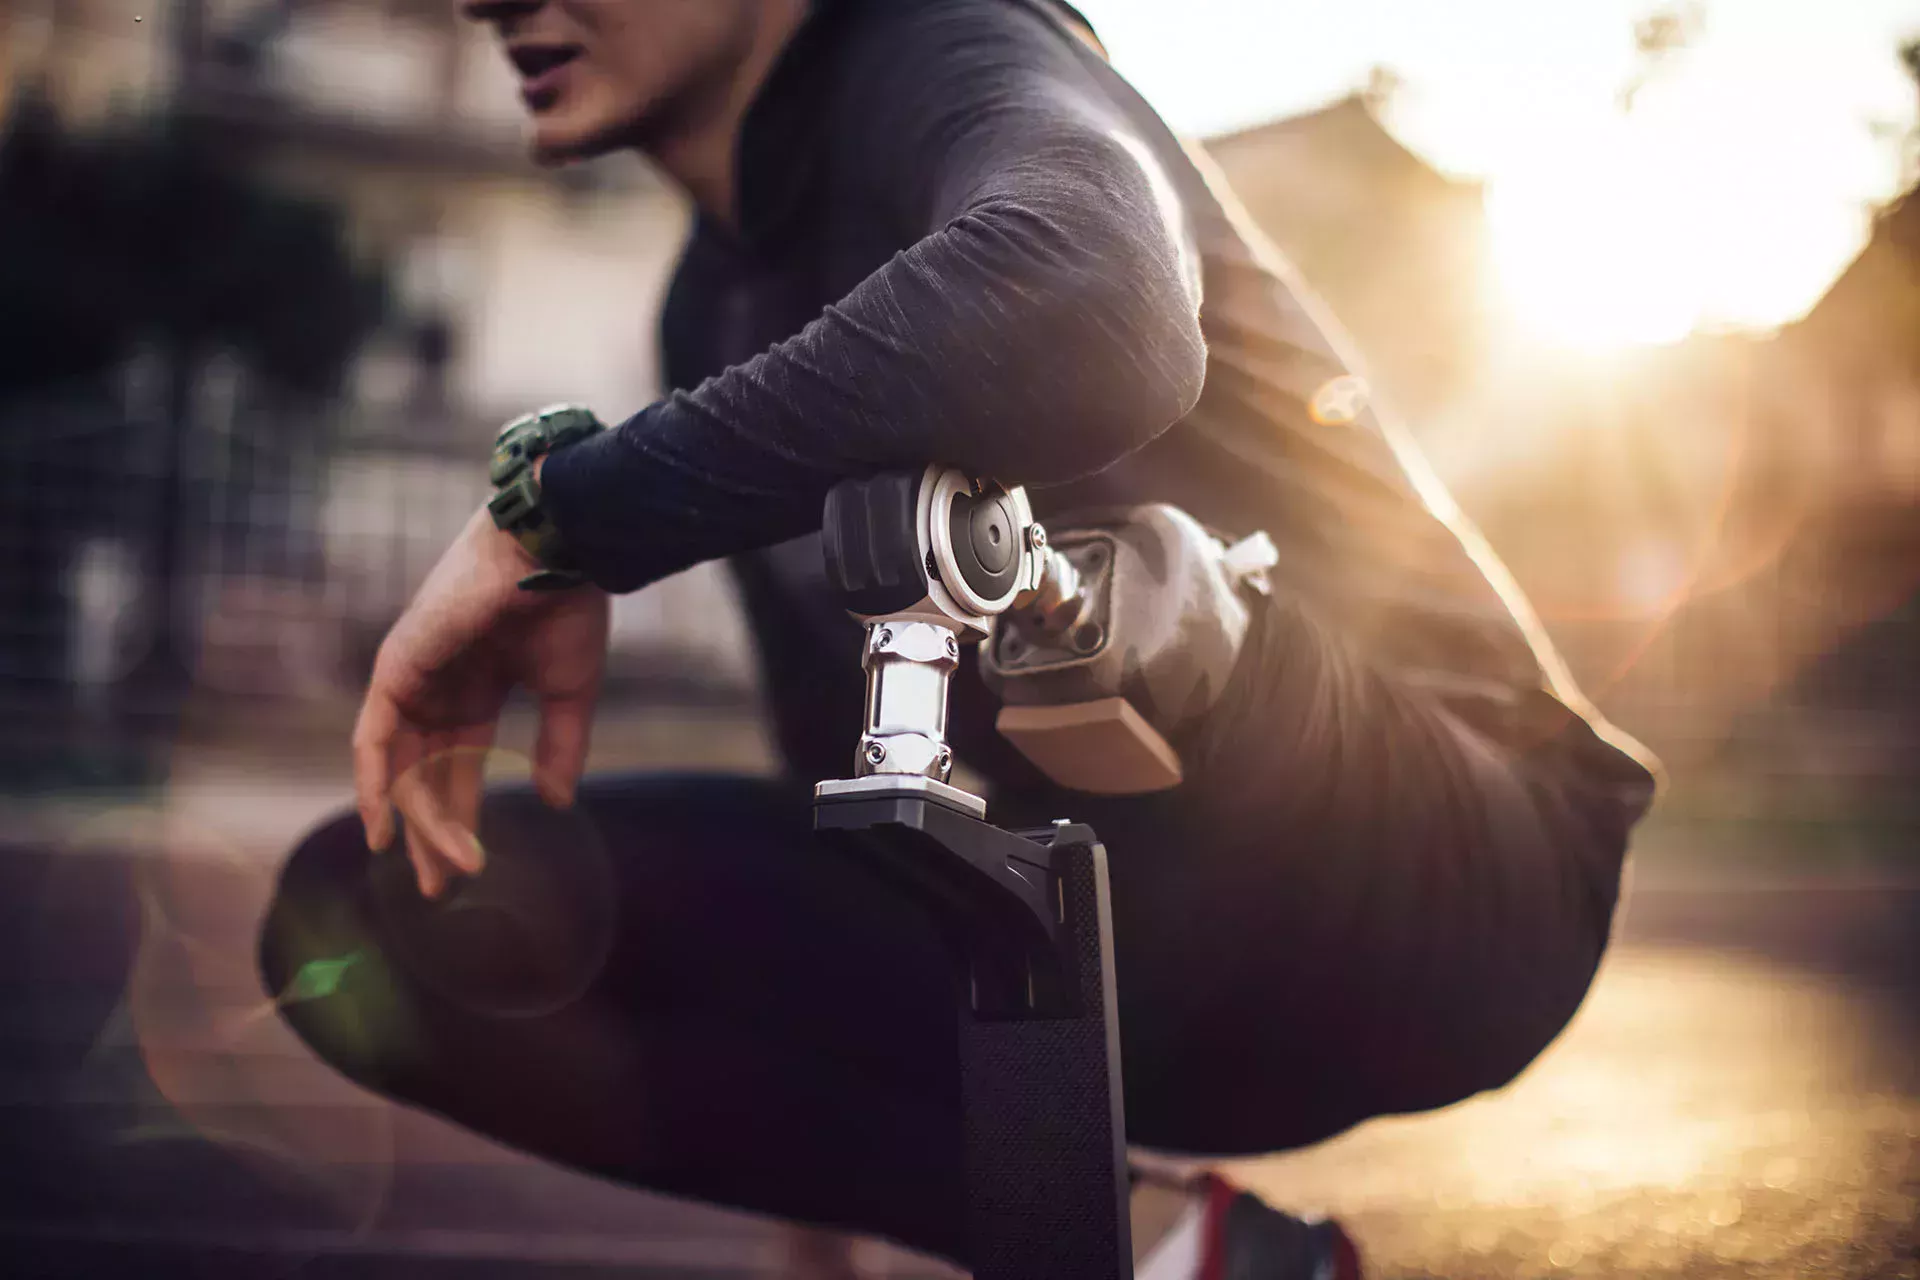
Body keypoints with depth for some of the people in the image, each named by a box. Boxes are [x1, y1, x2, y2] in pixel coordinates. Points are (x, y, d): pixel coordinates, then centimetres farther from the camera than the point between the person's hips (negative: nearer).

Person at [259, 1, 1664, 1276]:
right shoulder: (714, 300, 13)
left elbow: (1092, 309, -37)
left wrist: (559, 512, -30)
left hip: (1436, 870, -7)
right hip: (1125, 953, 8)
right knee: (366, 907, 1)